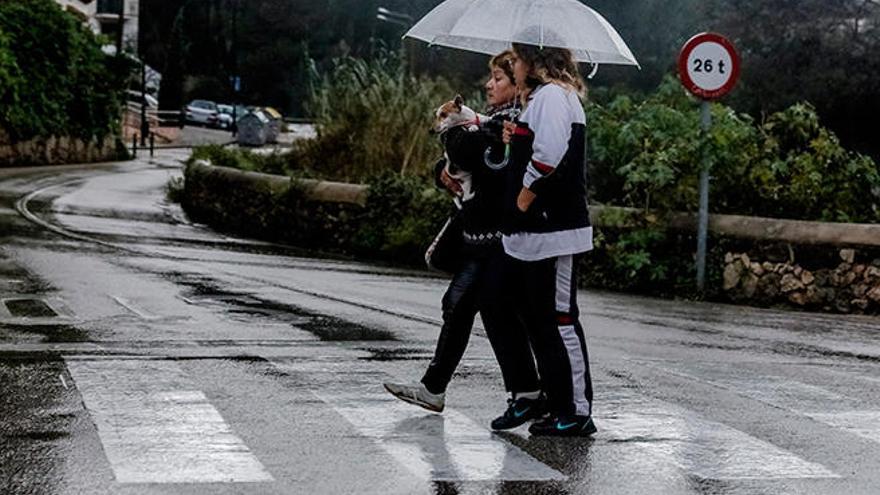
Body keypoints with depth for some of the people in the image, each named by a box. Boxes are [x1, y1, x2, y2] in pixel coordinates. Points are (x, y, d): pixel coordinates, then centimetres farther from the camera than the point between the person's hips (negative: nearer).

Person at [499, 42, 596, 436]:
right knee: (539, 320, 14)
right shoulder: (543, 95, 20)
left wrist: (524, 198, -15)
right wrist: (516, 138, 12)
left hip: (552, 231, -11)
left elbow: (549, 156, -24)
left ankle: (578, 412, -1)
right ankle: (560, 408, 20)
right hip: (533, 234, 11)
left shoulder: (551, 95, -12)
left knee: (559, 321, -6)